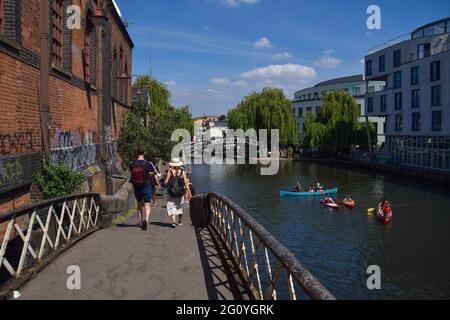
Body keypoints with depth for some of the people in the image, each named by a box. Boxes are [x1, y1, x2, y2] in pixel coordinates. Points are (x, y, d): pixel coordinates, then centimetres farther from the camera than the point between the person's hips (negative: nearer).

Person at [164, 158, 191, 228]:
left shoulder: (170, 172, -4)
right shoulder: (183, 172, -1)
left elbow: (166, 182, -7)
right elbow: (186, 183, -5)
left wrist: (164, 184, 15)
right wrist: (189, 192, -2)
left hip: (172, 193, -2)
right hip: (180, 193, 2)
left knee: (172, 207, 1)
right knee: (180, 207, 18)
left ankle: (174, 221, -15)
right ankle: (180, 221, 30)